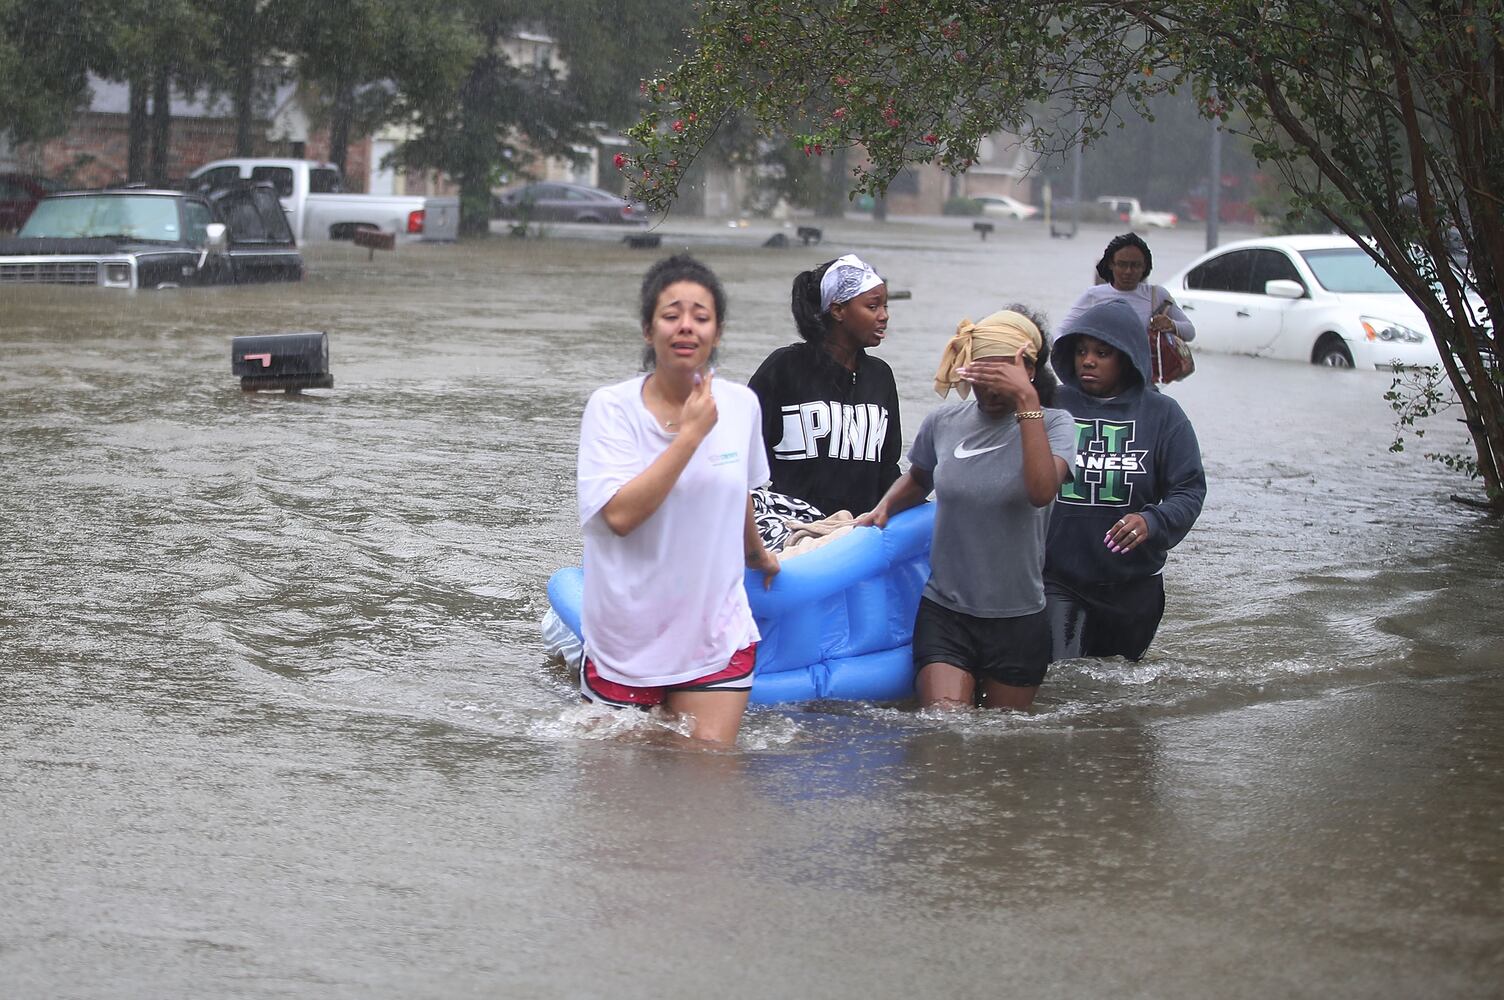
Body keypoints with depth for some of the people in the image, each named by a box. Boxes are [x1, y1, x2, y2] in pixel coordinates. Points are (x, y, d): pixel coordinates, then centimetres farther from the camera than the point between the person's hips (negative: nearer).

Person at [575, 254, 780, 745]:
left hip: (715, 640, 2)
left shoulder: (740, 405, 0)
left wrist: (757, 554, 36)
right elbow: (621, 514, -23)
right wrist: (691, 433, -21)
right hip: (626, 645, -2)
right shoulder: (611, 407, -11)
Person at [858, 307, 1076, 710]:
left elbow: (1042, 491, -27)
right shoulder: (943, 423, 3)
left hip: (1016, 618, -1)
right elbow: (918, 479, 26)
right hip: (943, 612, 1)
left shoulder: (1051, 424, -6)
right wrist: (884, 507, 6)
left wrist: (1027, 400, -28)